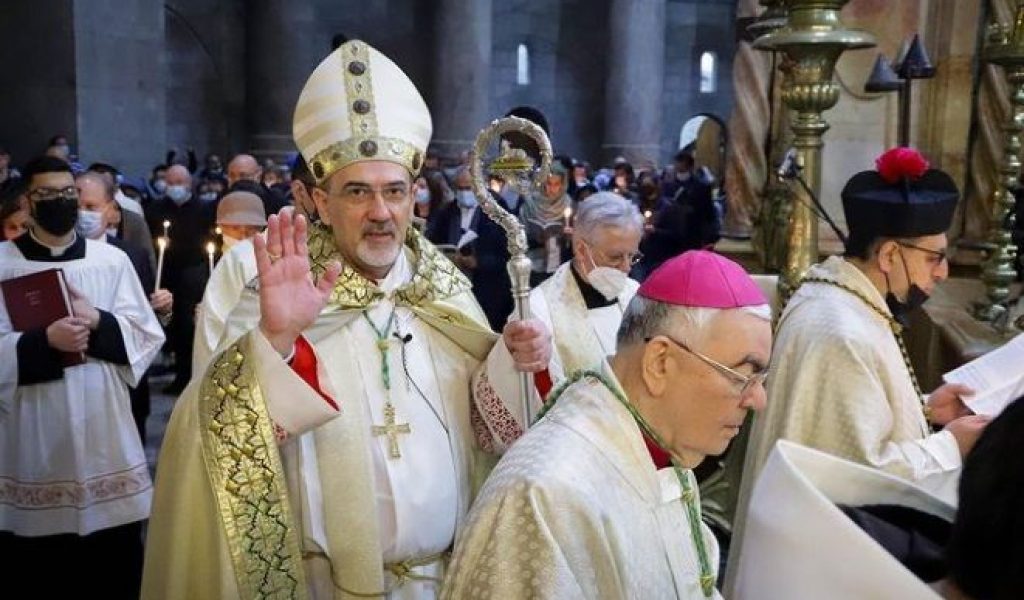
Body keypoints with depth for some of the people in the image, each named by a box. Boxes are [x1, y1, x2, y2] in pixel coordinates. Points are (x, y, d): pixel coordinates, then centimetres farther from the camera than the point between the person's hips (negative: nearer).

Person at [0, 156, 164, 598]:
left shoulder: (112, 260, 4)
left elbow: (147, 335, 2)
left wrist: (97, 322, -15)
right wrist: (44, 340, -20)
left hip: (103, 426, 1)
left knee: (115, 560, 8)